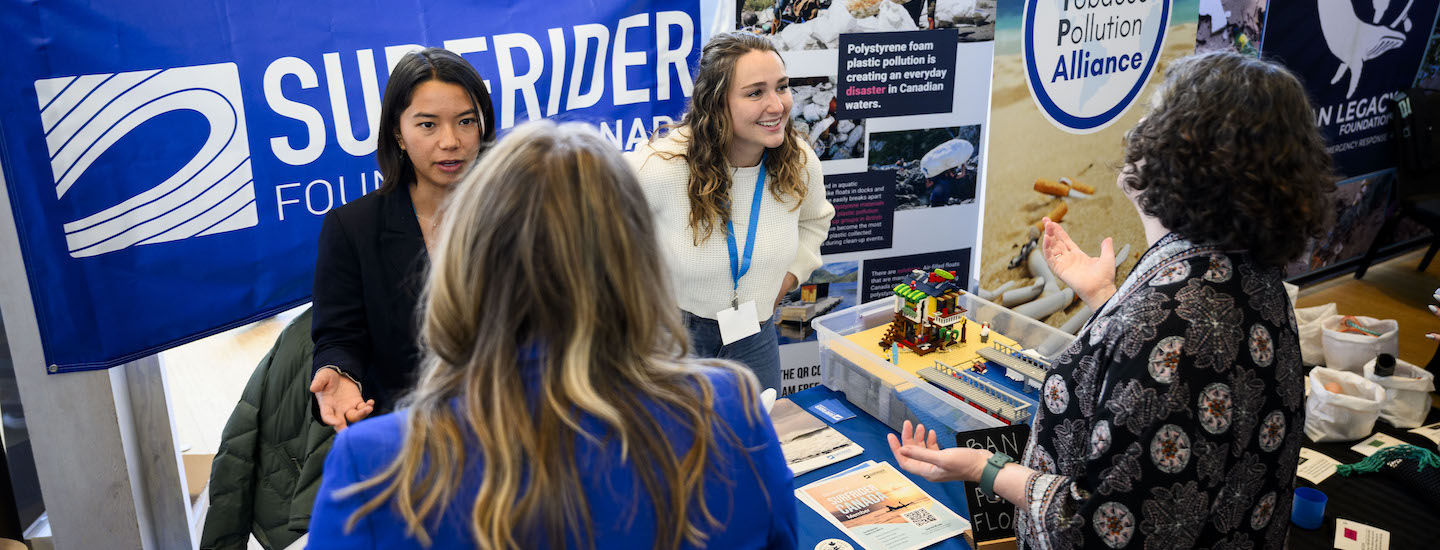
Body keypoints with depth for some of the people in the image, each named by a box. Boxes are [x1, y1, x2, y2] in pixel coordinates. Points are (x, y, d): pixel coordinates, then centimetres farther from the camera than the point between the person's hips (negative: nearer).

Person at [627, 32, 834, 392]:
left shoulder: (799, 161, -9)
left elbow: (814, 220, 14)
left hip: (754, 340, 4)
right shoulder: (662, 166, -26)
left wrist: (790, 274, 3)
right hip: (672, 335, -4)